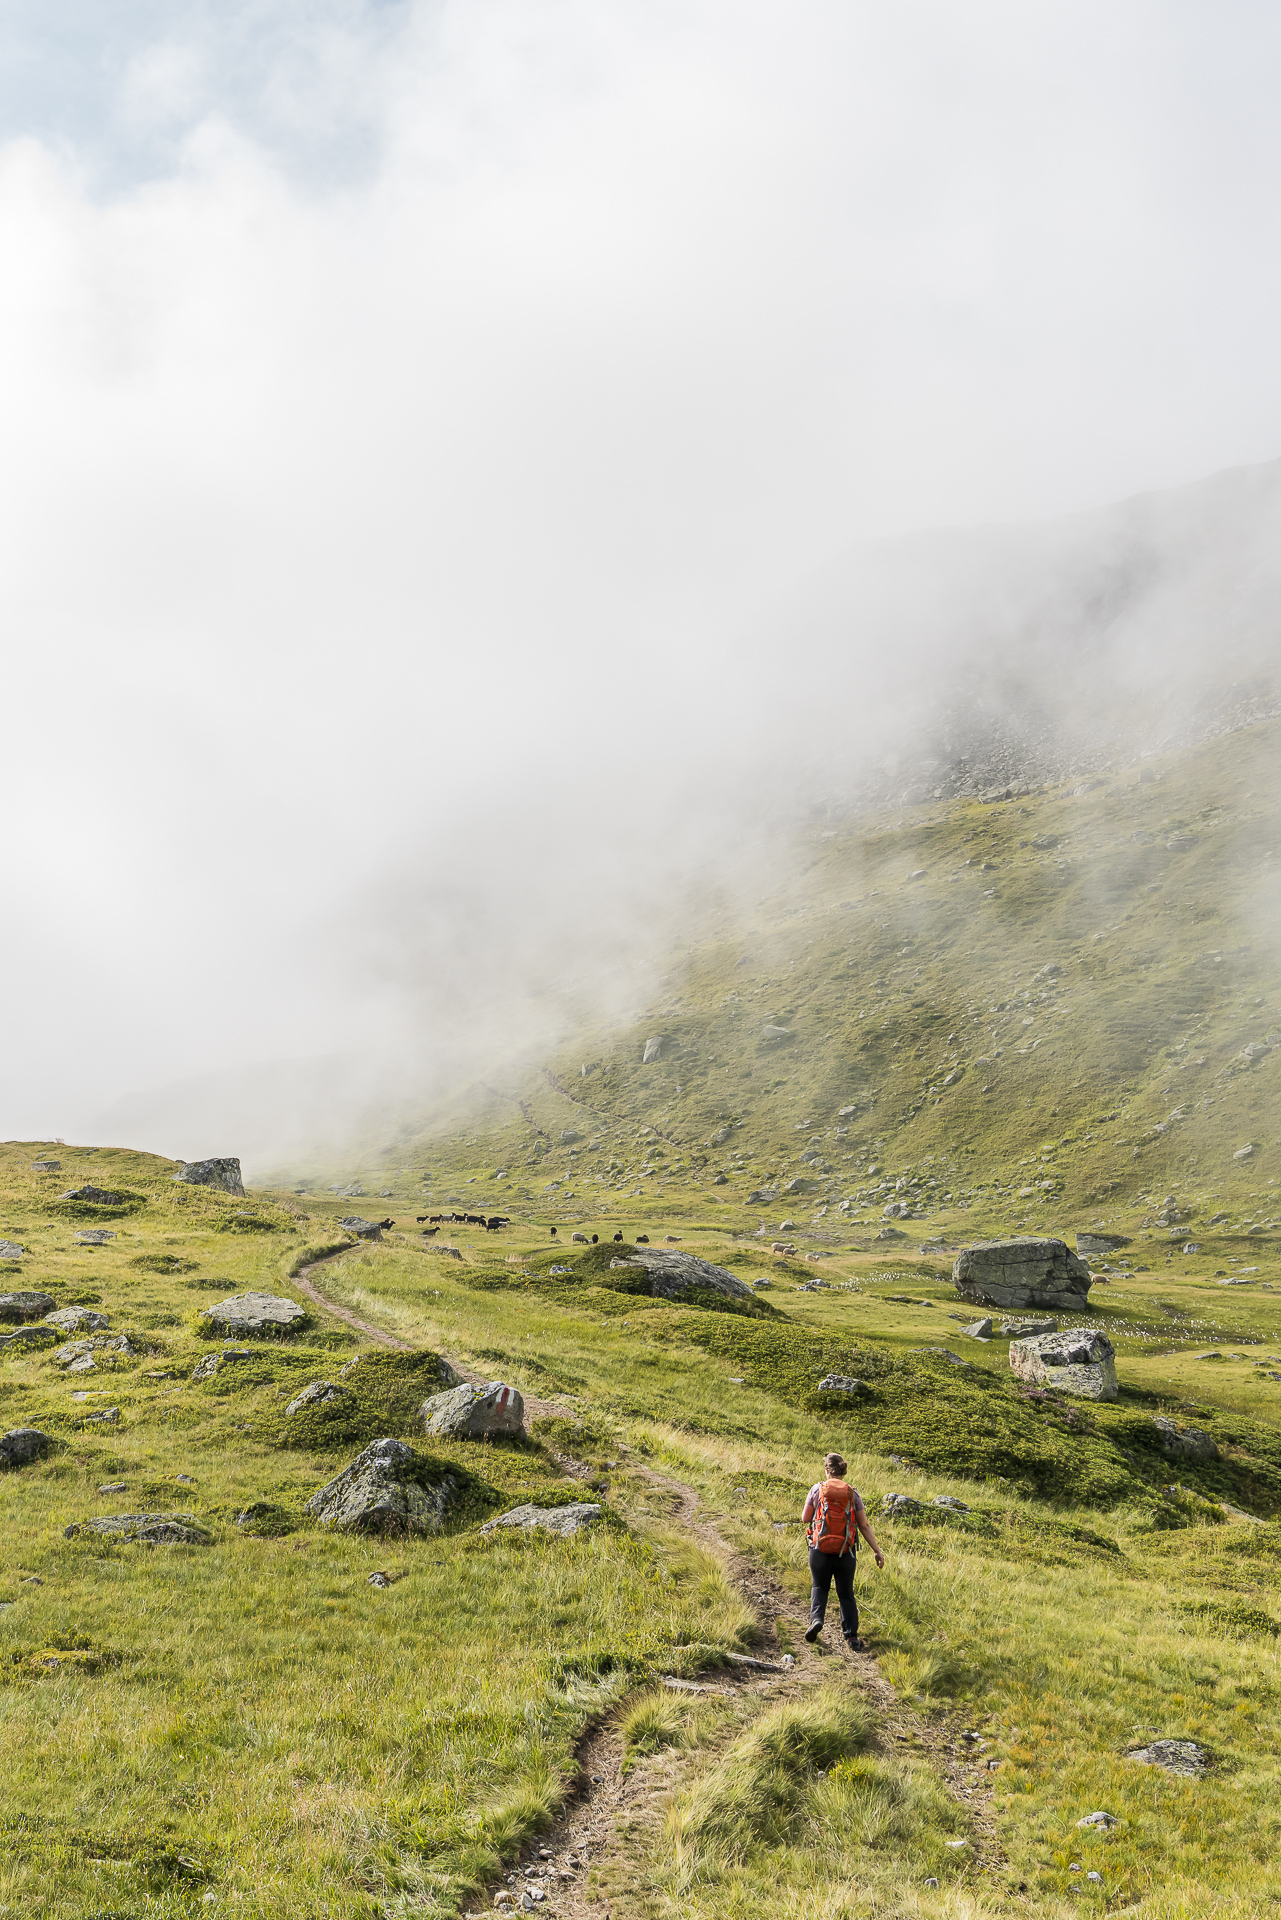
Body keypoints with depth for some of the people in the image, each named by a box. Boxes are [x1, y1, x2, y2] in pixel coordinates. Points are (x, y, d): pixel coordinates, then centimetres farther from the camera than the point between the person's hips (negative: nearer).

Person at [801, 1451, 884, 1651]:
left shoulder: (817, 1489, -4)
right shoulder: (853, 1494, 0)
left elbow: (805, 1518, 2)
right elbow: (864, 1525, 0)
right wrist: (877, 1551, 5)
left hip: (820, 1549, -1)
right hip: (845, 1552, 1)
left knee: (820, 1587, 21)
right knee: (846, 1594, 14)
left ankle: (816, 1618, -2)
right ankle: (851, 1636, 7)